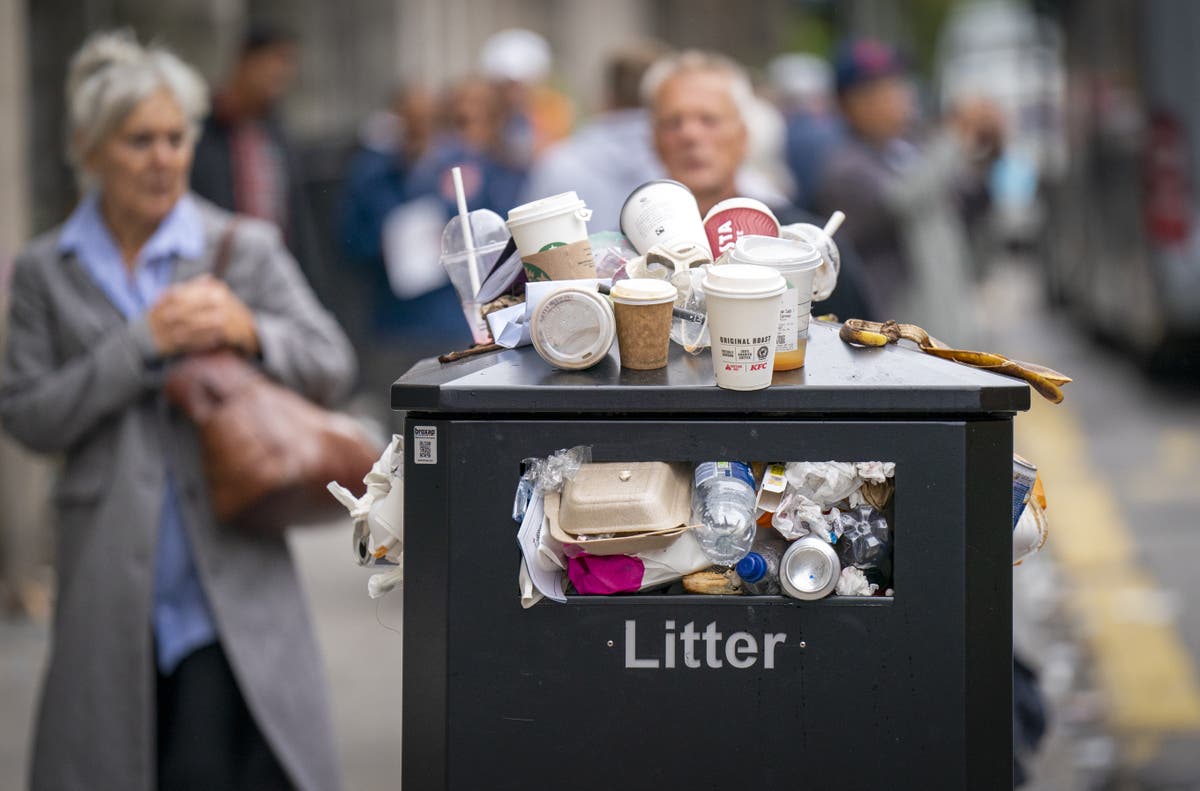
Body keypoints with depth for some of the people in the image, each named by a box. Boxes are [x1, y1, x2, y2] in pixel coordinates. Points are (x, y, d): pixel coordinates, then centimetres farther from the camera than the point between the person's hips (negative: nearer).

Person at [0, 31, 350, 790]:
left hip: (228, 578, -1)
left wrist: (250, 330, -14)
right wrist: (145, 344, -10)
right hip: (113, 580, 1)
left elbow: (333, 366, 6)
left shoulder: (246, 247, 6)